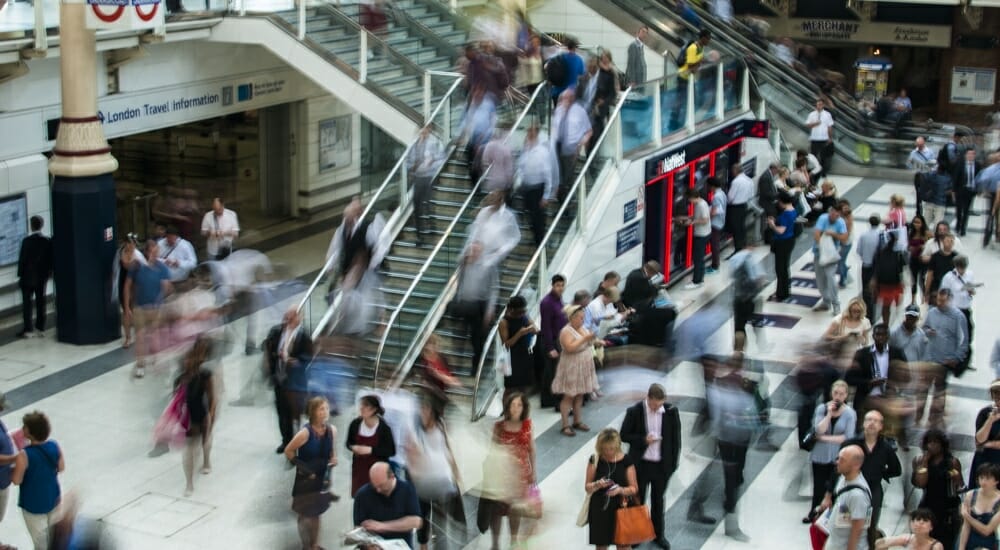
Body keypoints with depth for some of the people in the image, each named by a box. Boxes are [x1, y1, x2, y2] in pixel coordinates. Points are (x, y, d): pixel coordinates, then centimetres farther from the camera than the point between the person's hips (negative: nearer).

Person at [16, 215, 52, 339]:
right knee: (40, 301, 9)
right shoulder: (48, 241, -3)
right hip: (42, 276, 4)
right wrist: (48, 273, 13)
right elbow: (50, 259, 2)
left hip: (28, 277, -4)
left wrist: (20, 274, -2)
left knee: (27, 303, 2)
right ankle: (40, 328, 12)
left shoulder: (27, 241, -15)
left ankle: (28, 329, 0)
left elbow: (22, 259, -11)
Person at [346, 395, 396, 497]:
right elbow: (348, 442, 11)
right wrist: (353, 447, -13)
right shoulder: (355, 424, -6)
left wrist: (371, 450, -22)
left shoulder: (383, 428, -17)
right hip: (359, 468, 4)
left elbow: (391, 451, -13)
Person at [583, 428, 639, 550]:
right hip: (599, 510, 1)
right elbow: (587, 487, -1)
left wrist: (620, 490, -23)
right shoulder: (595, 460, -5)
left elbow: (634, 489, -4)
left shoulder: (626, 461, -7)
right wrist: (597, 485, -22)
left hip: (620, 509, -1)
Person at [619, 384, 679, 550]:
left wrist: (674, 463, -1)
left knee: (658, 500, 17)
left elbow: (675, 439, -1)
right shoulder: (634, 411, -14)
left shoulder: (671, 411, -10)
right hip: (640, 464, -1)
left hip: (662, 465, 1)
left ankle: (658, 534, 32)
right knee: (638, 499, 12)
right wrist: (643, 440, -21)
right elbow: (624, 435, -6)